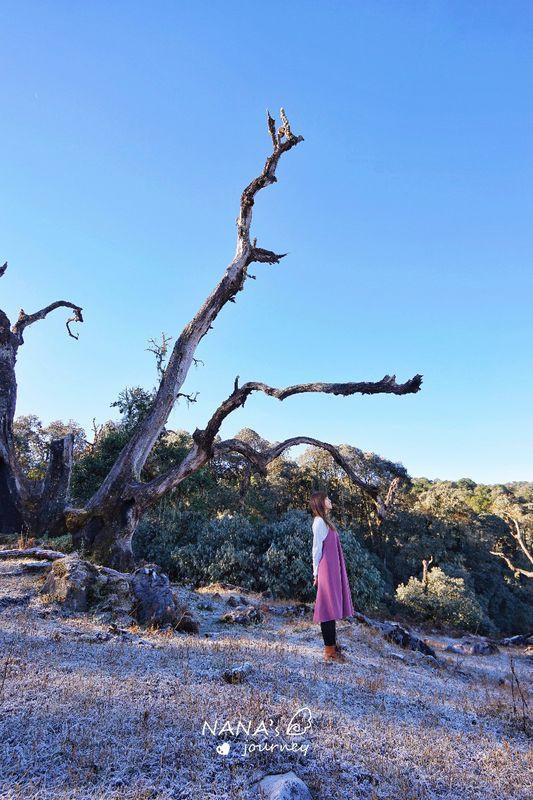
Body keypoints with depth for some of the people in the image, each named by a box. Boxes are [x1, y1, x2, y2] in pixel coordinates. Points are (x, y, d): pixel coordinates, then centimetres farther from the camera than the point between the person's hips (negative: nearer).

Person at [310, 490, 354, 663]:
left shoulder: (325, 521, 17)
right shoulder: (319, 521, -12)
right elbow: (317, 549, -12)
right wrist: (317, 573, -10)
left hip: (333, 570, 9)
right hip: (326, 570, -9)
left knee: (332, 607, 13)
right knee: (328, 608, -4)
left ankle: (332, 646, 22)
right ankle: (329, 650, 3)